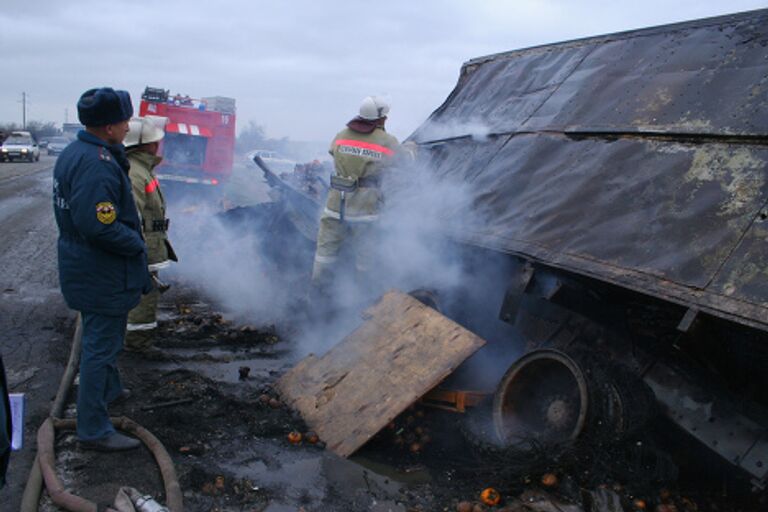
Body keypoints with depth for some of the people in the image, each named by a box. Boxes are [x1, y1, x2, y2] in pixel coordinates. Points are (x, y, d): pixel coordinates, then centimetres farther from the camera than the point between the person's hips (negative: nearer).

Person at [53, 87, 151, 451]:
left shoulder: (73, 154, 8)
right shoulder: (98, 165, -26)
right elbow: (99, 226, -32)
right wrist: (137, 244, -18)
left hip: (84, 267, 11)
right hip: (103, 275, -11)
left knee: (102, 338, 28)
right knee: (100, 346, -1)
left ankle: (107, 389, 50)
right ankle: (94, 430, 10)